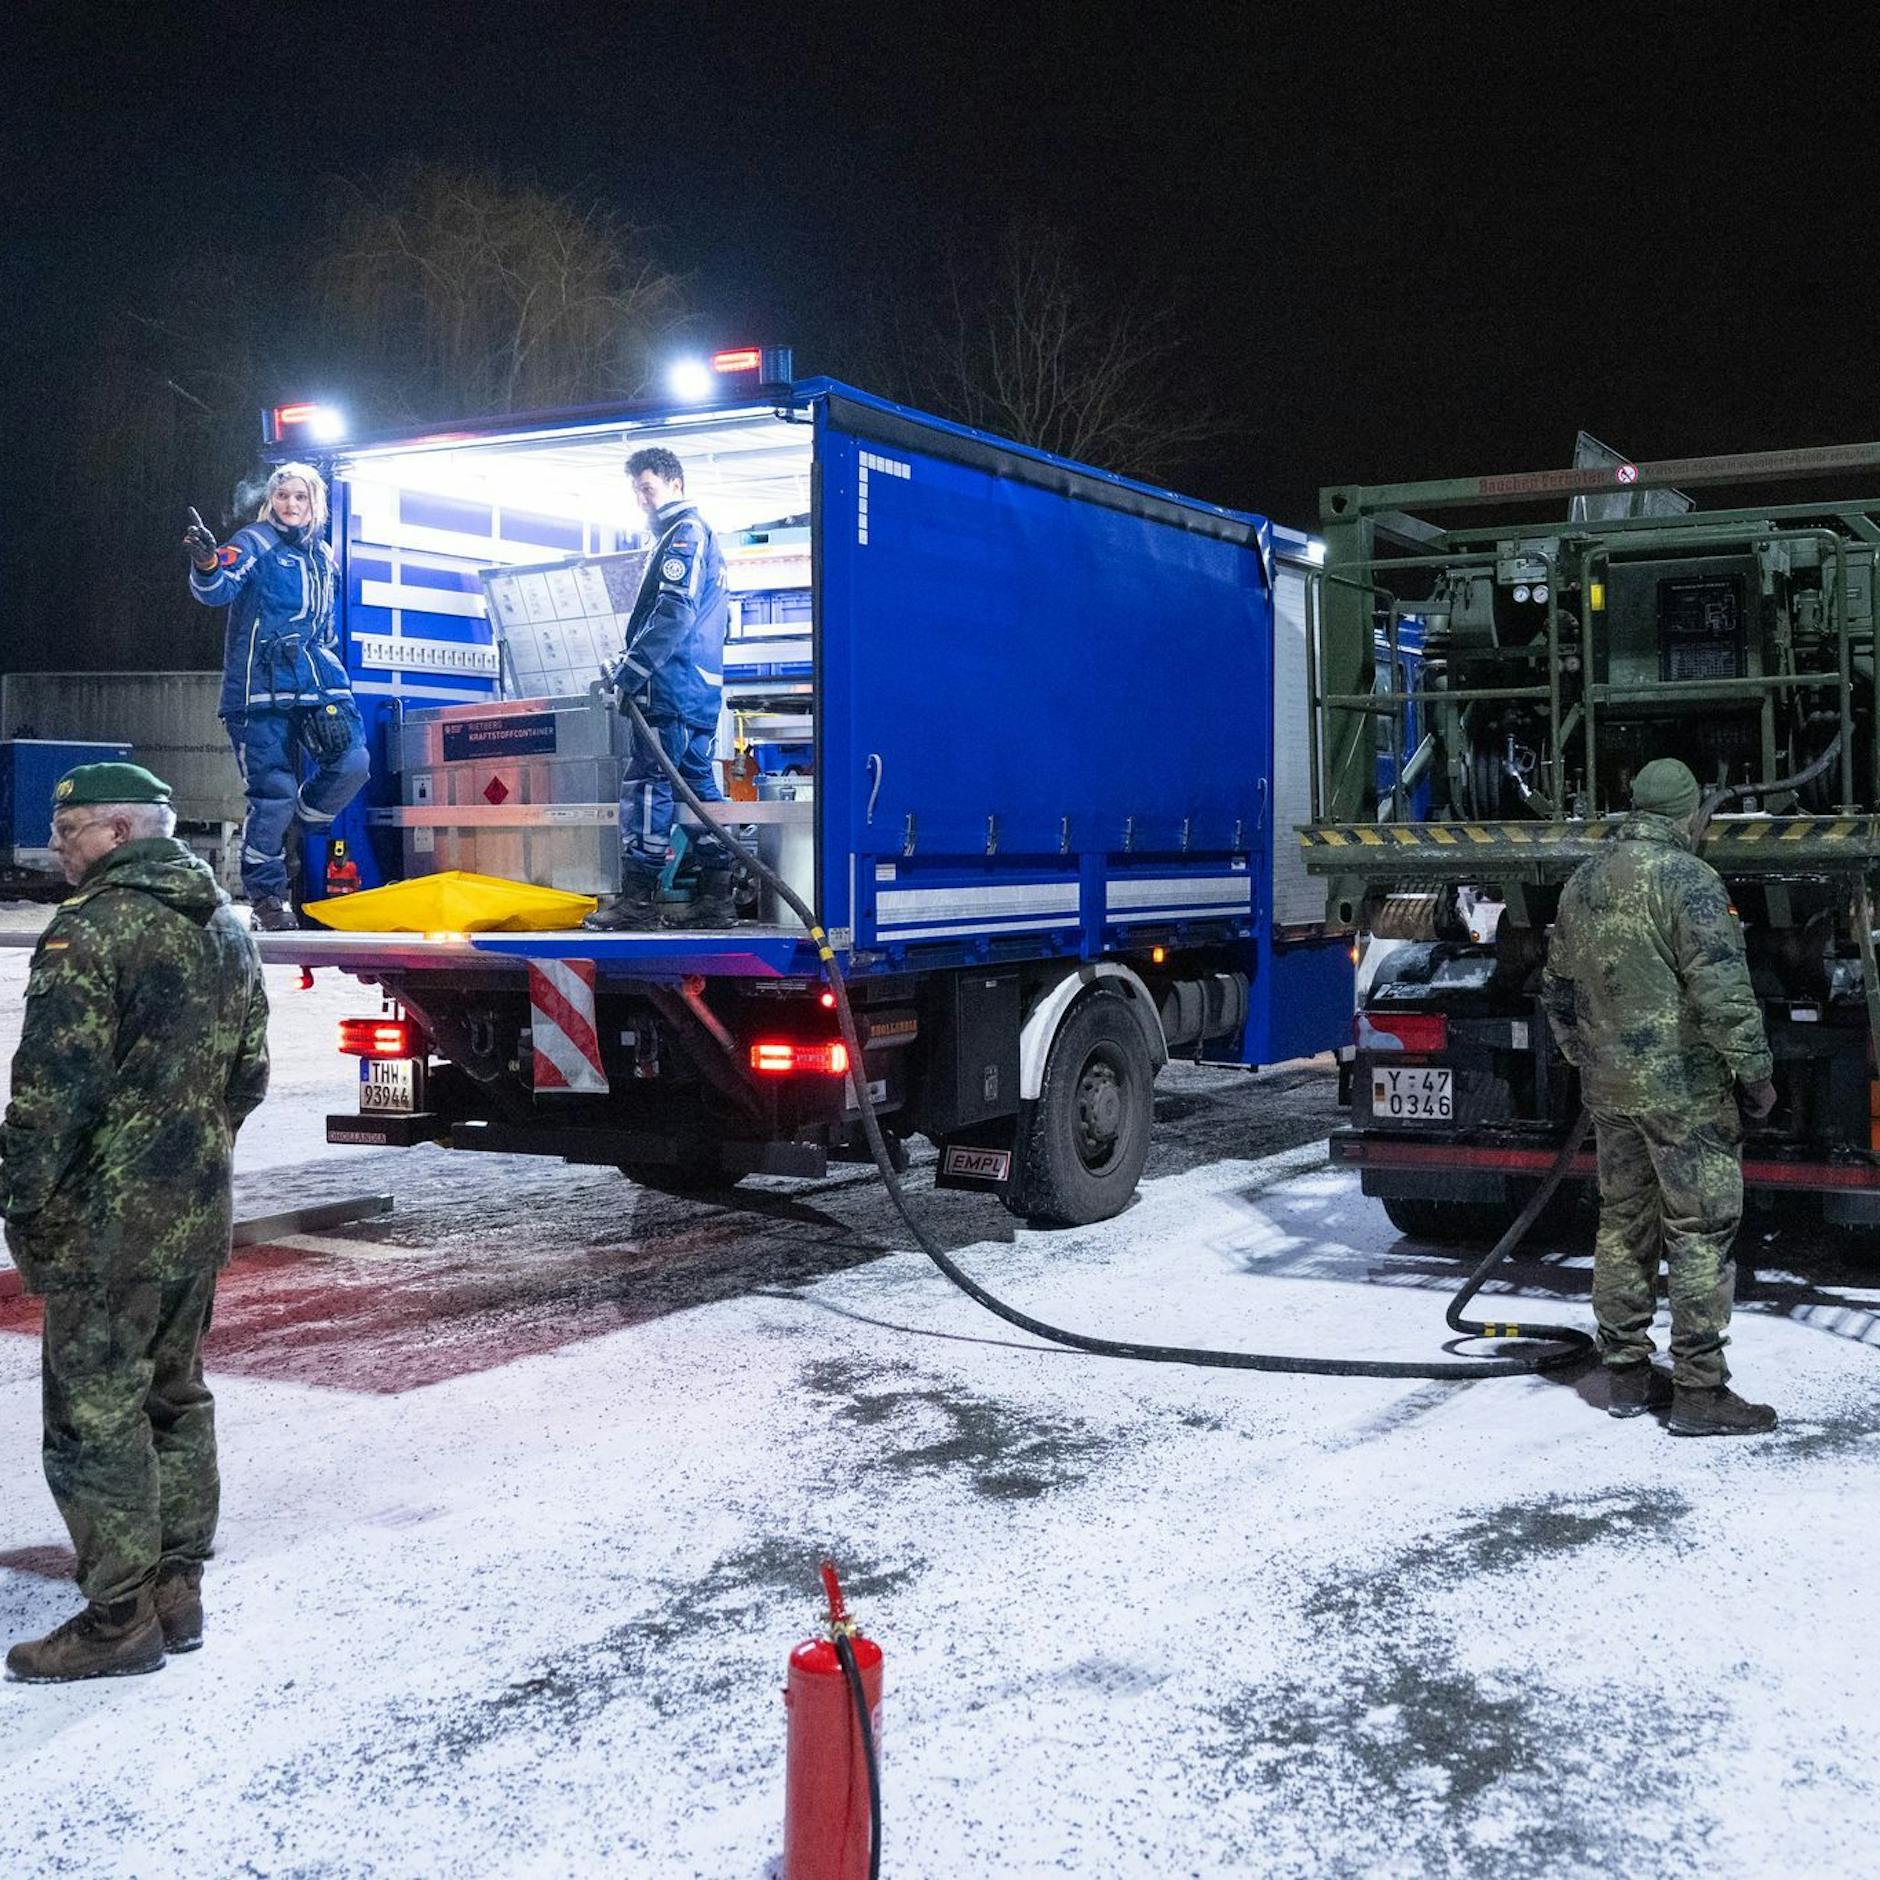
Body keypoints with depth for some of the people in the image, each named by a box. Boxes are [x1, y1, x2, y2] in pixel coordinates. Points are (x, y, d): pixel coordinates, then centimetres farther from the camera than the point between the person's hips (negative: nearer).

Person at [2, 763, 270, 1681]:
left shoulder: (89, 932, -15)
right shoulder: (226, 928, 11)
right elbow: (249, 1074, 15)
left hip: (106, 1221, -8)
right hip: (199, 1215, 8)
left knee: (96, 1415, 1)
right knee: (175, 1398, 17)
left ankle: (120, 1618, 7)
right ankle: (176, 1593, 25)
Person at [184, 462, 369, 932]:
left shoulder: (320, 553, 19)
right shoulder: (256, 542, -2)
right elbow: (219, 589, -19)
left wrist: (335, 672, 26)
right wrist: (208, 566, -40)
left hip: (317, 681, 6)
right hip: (263, 684, -6)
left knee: (351, 761, -11)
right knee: (274, 791, -7)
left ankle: (299, 834, 16)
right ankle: (266, 895, 7)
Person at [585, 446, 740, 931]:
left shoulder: (684, 533, -7)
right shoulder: (701, 536, 24)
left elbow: (674, 613, -18)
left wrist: (630, 671, -17)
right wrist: (634, 669, 20)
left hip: (672, 687, -10)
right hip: (700, 688, 10)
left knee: (645, 784, -10)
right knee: (698, 783, 10)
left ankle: (637, 899, -10)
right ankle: (718, 895, 10)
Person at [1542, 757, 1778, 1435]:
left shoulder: (1582, 884, 10)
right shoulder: (1687, 880, -14)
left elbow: (1558, 988, 17)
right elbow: (1722, 992, -19)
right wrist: (1756, 1073, -11)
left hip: (1609, 1086, 7)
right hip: (1684, 1088, -7)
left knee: (1622, 1222, 15)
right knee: (1701, 1231, -1)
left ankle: (1626, 1372, 23)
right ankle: (1699, 1391, 2)